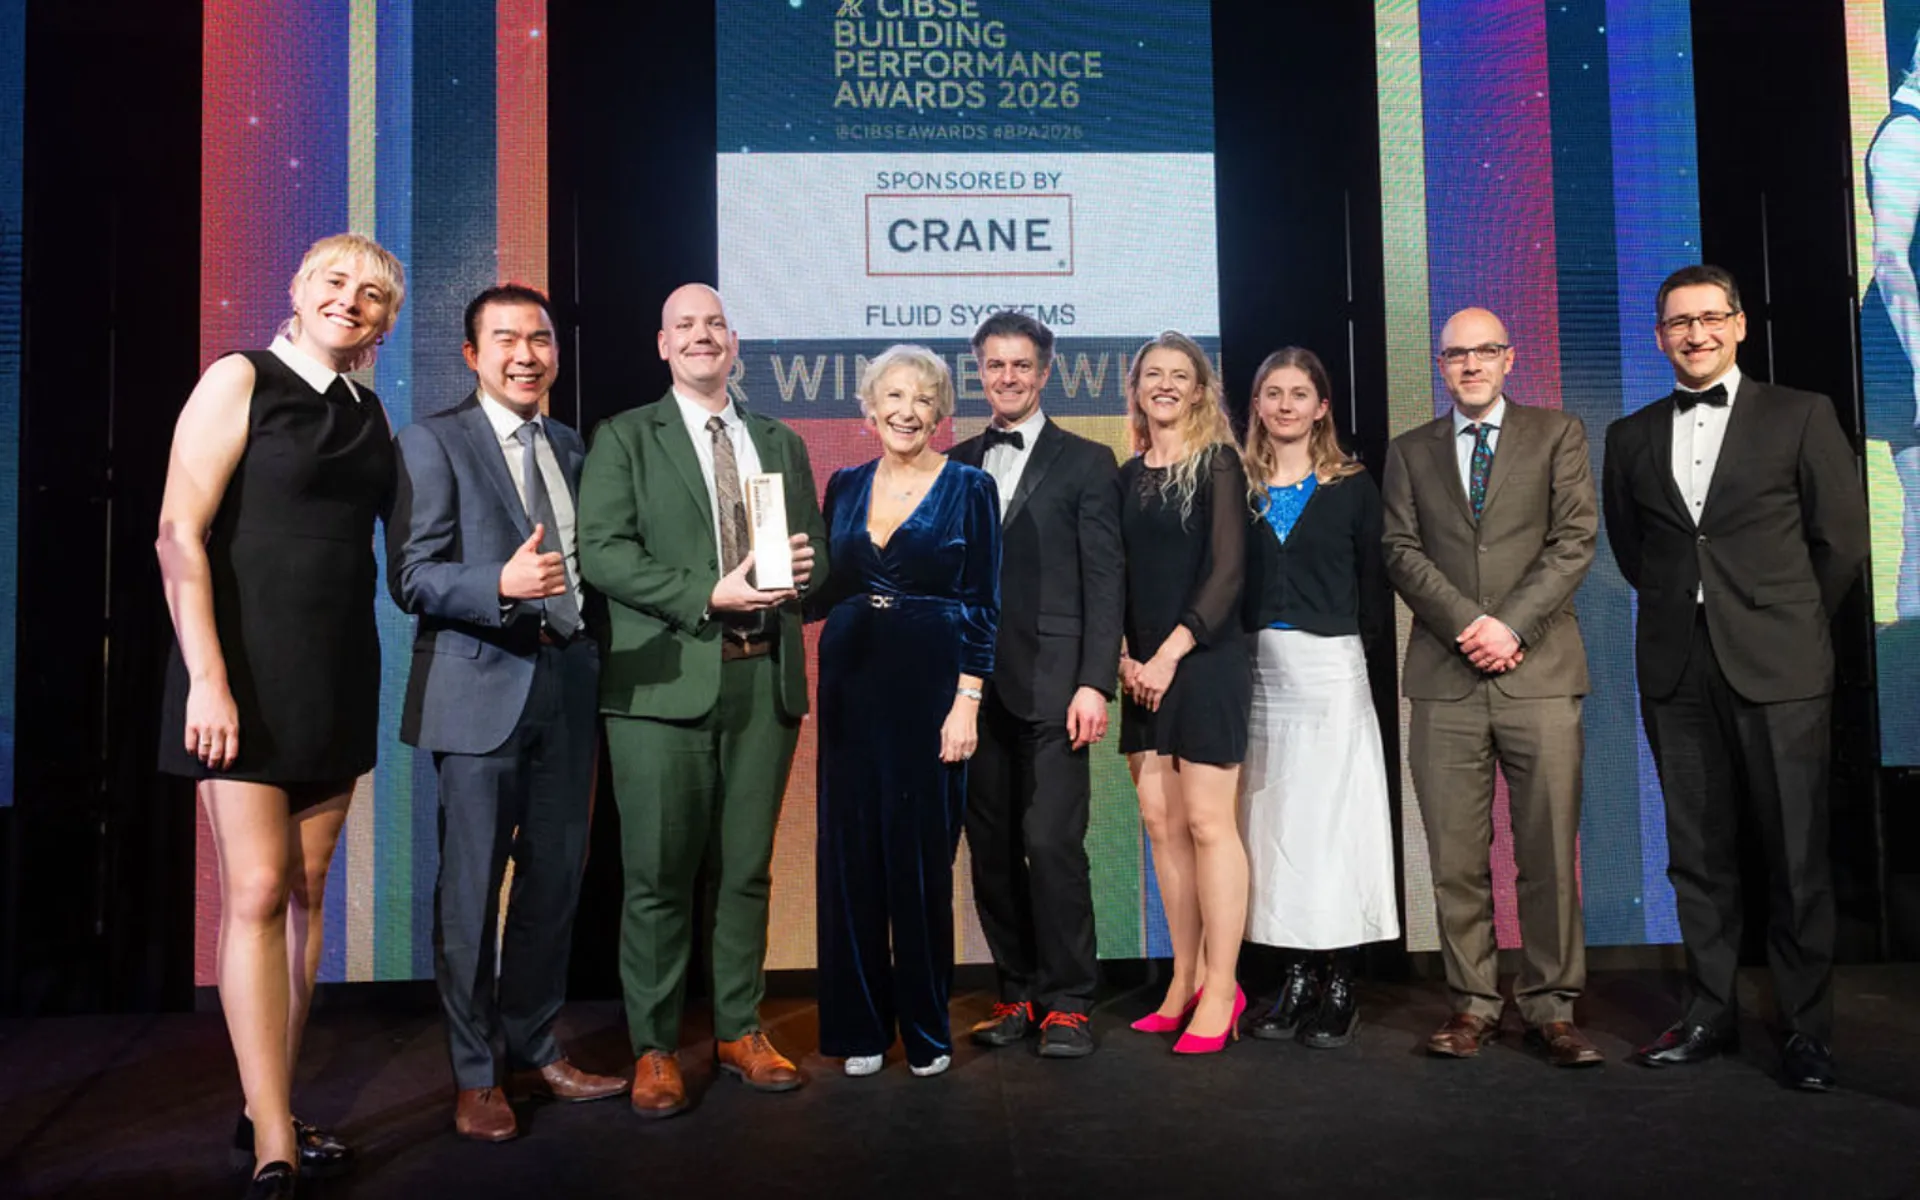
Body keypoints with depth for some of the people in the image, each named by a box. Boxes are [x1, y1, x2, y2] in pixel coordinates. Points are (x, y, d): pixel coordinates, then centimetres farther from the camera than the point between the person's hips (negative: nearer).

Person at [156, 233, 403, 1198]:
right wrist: (208, 677, -17)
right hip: (248, 675, -6)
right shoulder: (241, 380, -4)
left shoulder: (368, 413, 13)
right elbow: (179, 534, -11)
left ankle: (271, 1111, 20)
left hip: (336, 680, 6)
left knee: (305, 891, 9)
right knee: (254, 892, -6)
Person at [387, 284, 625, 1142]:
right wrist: (501, 583, -28)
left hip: (568, 687, 6)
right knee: (472, 888, 3)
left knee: (555, 880, 12)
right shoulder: (432, 443, -3)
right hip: (482, 689, -5)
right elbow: (411, 578, -11)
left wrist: (598, 658, 4)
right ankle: (473, 1077, 18)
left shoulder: (572, 448, 15)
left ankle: (535, 1049, 28)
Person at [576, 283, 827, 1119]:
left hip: (765, 679, 4)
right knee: (659, 874, 1)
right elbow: (602, 553, -7)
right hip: (665, 680, -3)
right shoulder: (625, 439, 5)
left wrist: (802, 568, -7)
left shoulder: (781, 443, 18)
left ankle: (740, 1031, 24)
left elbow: (815, 555, 18)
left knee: (746, 868, 10)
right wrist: (710, 596, -15)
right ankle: (653, 1049, 15)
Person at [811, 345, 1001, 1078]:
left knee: (922, 854, 2)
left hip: (930, 686, -4)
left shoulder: (969, 488, -1)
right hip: (851, 687, 4)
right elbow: (826, 592, 15)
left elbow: (984, 605, -4)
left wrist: (967, 702, -11)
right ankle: (859, 1024, 19)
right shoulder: (844, 487, 10)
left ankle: (926, 1027, 18)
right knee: (850, 853, 6)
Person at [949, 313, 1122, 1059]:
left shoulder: (1086, 464, 5)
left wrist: (1094, 682, -11)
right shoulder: (956, 465, 16)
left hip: (1051, 684, -4)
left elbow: (1103, 582, -2)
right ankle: (1019, 994, 20)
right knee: (991, 849, 7)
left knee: (1052, 843, -7)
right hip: (974, 686, 4)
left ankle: (1067, 1003, 7)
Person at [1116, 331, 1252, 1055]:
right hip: (1143, 670, 6)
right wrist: (1124, 658, -2)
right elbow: (1118, 579, 12)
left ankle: (1220, 991, 2)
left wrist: (1171, 654, -14)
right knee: (1160, 824, 6)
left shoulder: (1216, 463, -2)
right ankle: (1186, 981, 16)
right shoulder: (1128, 476, 13)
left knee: (1207, 823, -6)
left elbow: (1227, 570, -9)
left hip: (1205, 663, -5)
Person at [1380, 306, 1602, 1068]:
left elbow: (1575, 541, 1)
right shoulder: (1410, 453, 16)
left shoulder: (1557, 435, 12)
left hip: (1539, 669, -1)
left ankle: (1551, 1006, 11)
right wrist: (1469, 622, -10)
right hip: (1444, 676, 1)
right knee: (1455, 857, 2)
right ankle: (1473, 1003, 12)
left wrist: (1513, 625, -10)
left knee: (1549, 851, -1)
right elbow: (1401, 550, 5)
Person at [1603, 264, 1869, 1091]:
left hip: (1777, 669, -2)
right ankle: (1710, 1014, 17)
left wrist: (1790, 624, 9)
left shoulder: (1800, 416, 4)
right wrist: (1678, 608, 12)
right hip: (1676, 672, 3)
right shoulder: (1631, 436, 12)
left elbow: (1841, 540, 5)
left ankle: (1807, 1028, 13)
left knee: (1796, 852, 2)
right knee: (1697, 852, 7)